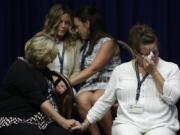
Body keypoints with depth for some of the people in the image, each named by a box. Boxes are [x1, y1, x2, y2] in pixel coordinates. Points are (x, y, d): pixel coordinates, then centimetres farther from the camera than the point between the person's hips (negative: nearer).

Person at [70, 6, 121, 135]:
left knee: (96, 99, -39)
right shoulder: (85, 44, 19)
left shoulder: (107, 42, -5)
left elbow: (93, 69, -15)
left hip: (109, 84, -5)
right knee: (82, 99, -32)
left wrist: (68, 83, -17)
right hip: (90, 85, 5)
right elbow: (84, 70, 16)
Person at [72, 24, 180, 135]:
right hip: (127, 124, 1)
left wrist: (154, 72, -5)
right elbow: (105, 101, 17)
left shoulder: (171, 68, 8)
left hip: (161, 125, -1)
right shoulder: (121, 70, 13)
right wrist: (85, 124, 15)